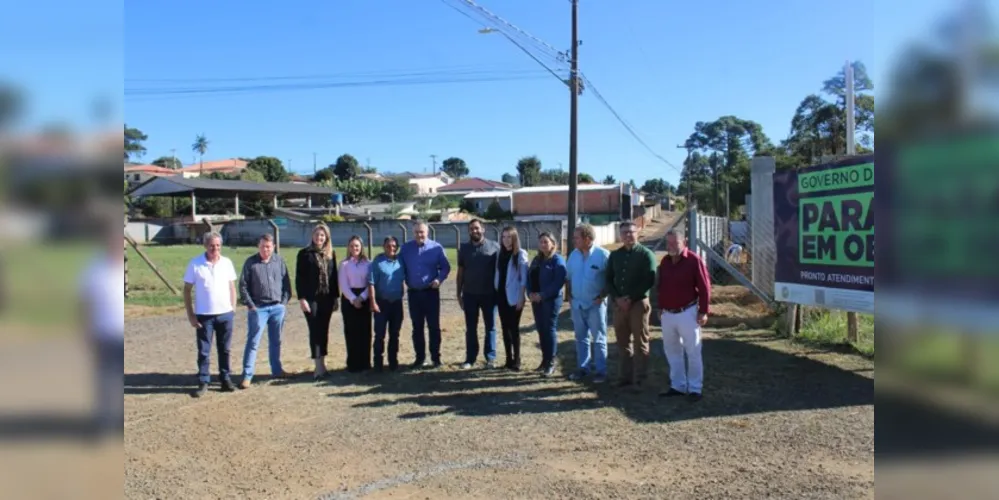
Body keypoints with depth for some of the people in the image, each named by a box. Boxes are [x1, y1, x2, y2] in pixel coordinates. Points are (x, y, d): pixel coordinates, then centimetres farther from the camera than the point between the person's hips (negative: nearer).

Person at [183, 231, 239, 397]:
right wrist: (190, 315, -6)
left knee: (225, 350, 11)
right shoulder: (195, 264, -6)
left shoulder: (227, 263, 1)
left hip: (225, 314, 2)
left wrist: (233, 309, 4)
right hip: (203, 315, -2)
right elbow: (187, 290, -2)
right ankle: (203, 382, 14)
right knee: (203, 351, 5)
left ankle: (226, 379, 21)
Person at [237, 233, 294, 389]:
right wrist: (250, 305, -8)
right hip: (258, 309, -3)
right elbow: (243, 285, -3)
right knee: (253, 342, -1)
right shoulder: (250, 262, -4)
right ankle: (247, 375, 3)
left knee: (275, 341, 15)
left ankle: (277, 370, 27)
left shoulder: (279, 261, 3)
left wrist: (284, 301, 0)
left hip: (277, 308, 3)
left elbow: (286, 281, 7)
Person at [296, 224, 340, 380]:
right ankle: (318, 367, -1)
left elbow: (334, 276, 12)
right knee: (315, 331, -3)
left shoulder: (331, 254, 10)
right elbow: (299, 277, -5)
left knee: (324, 331, 8)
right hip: (311, 298, -4)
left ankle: (323, 363, 16)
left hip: (327, 298, 4)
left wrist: (336, 297, 9)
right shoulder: (304, 253, -2)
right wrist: (301, 298, -13)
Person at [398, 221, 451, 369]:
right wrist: (404, 282, -7)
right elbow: (401, 268, 7)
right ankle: (420, 357, 19)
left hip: (431, 292, -2)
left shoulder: (436, 247, -4)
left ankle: (436, 357, 11)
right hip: (414, 293, 2)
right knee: (417, 327, 9)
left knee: (433, 326, 2)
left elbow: (445, 267, -2)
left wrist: (439, 279, -18)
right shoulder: (405, 248, 3)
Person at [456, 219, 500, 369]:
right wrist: (459, 293, 5)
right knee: (470, 328, 8)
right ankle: (470, 358, 14)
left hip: (489, 294, -2)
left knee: (490, 327, 7)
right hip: (469, 294, 2)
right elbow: (460, 272, 8)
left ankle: (490, 357, 15)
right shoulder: (464, 248, 5)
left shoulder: (494, 247, -2)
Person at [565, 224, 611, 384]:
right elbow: (569, 276, 15)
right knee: (581, 338, 13)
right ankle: (582, 368, 23)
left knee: (599, 339, 2)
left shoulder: (603, 254, -13)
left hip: (595, 304, -5)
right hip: (577, 304, 5)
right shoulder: (573, 255, 5)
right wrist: (569, 294, 7)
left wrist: (603, 295, -13)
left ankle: (600, 371, 8)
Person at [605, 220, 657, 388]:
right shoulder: (615, 255, 12)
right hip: (619, 304, 5)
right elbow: (609, 280, 10)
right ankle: (626, 376, 17)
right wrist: (616, 298, -7)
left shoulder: (646, 254, -3)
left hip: (639, 303, -5)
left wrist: (631, 298, -16)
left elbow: (649, 280, -11)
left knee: (640, 342, 1)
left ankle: (640, 378, 6)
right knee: (623, 342, 9)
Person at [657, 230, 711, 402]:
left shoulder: (694, 260, -11)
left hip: (687, 313, -6)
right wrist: (660, 307, 15)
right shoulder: (665, 261, 7)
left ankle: (695, 388, 10)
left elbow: (704, 287, -11)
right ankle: (678, 386, 23)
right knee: (672, 351, 12)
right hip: (667, 314, 6)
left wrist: (703, 311, -13)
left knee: (693, 352, 2)